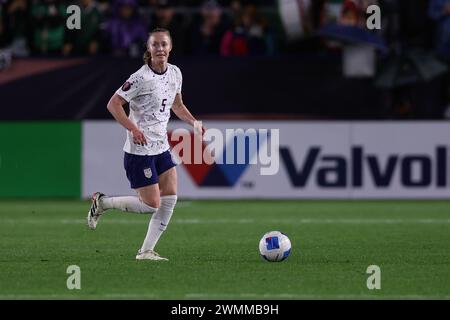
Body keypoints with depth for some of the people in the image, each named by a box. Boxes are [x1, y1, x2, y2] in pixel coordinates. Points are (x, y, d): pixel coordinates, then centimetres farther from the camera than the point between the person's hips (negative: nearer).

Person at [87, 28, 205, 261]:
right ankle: (102, 202, 13)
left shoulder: (175, 73, 6)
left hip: (161, 148, 8)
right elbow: (113, 104, -16)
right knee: (152, 205, -7)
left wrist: (193, 122, 6)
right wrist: (133, 128, -27)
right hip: (139, 150, -8)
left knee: (170, 199, -2)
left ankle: (146, 251, 6)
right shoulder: (141, 78, -17)